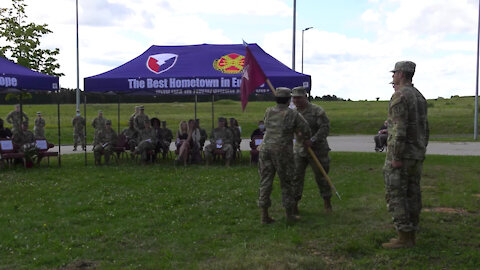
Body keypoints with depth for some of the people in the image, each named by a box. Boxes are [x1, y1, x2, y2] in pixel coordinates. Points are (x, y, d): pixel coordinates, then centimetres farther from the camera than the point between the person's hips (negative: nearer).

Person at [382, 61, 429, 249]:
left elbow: (399, 129, -23)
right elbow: (425, 129, 18)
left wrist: (396, 157, -21)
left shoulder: (399, 96, -15)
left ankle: (403, 238, -3)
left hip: (400, 154, -9)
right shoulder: (419, 96, 14)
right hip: (416, 156, 9)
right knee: (412, 194, 11)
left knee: (395, 195, -5)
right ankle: (410, 235, 16)